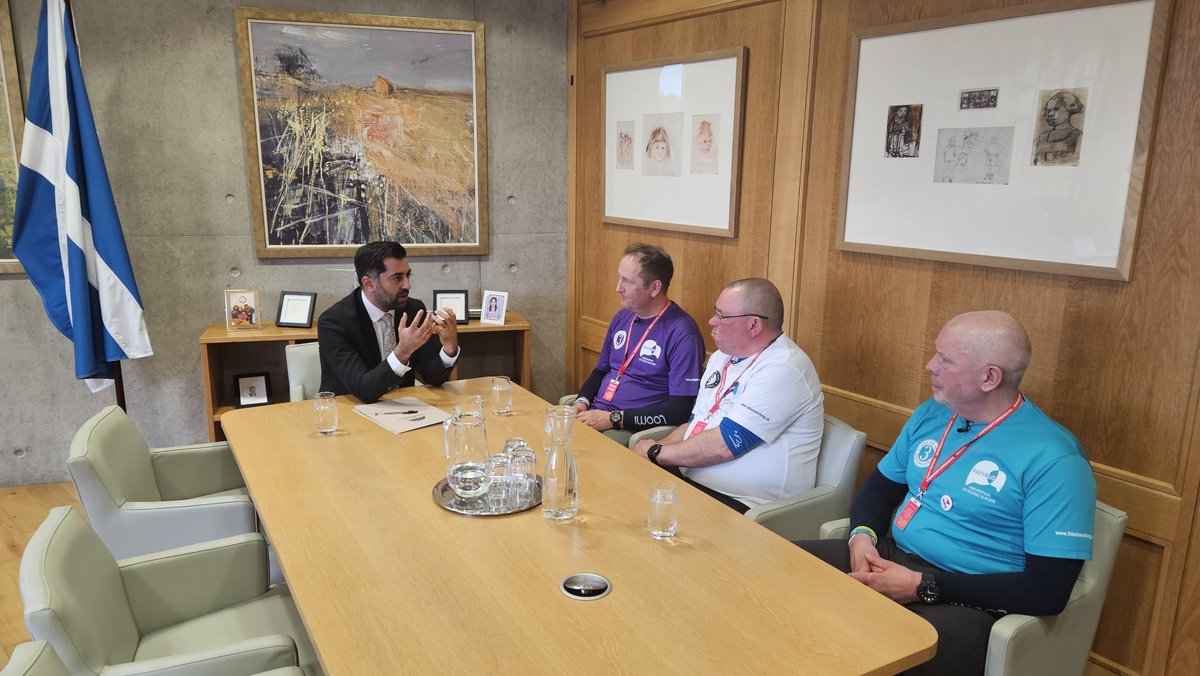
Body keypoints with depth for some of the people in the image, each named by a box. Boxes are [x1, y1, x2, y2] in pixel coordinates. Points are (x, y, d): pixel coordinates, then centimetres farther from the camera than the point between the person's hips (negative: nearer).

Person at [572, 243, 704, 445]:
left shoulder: (682, 334, -12)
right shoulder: (622, 317, 13)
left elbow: (680, 410, -16)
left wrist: (614, 418, -17)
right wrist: (581, 403, 3)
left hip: (632, 431, -7)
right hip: (595, 415, 7)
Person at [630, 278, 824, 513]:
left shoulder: (783, 369, -17)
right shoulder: (722, 356, 14)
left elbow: (725, 445, -22)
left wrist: (656, 453, -10)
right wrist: (653, 449, -1)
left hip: (743, 502, -8)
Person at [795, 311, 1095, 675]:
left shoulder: (1053, 459, -14)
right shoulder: (930, 414, 9)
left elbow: (1048, 592, -17)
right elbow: (880, 487, 19)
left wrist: (923, 587, -20)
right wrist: (862, 535, -5)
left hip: (967, 602, -7)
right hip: (890, 558, 7)